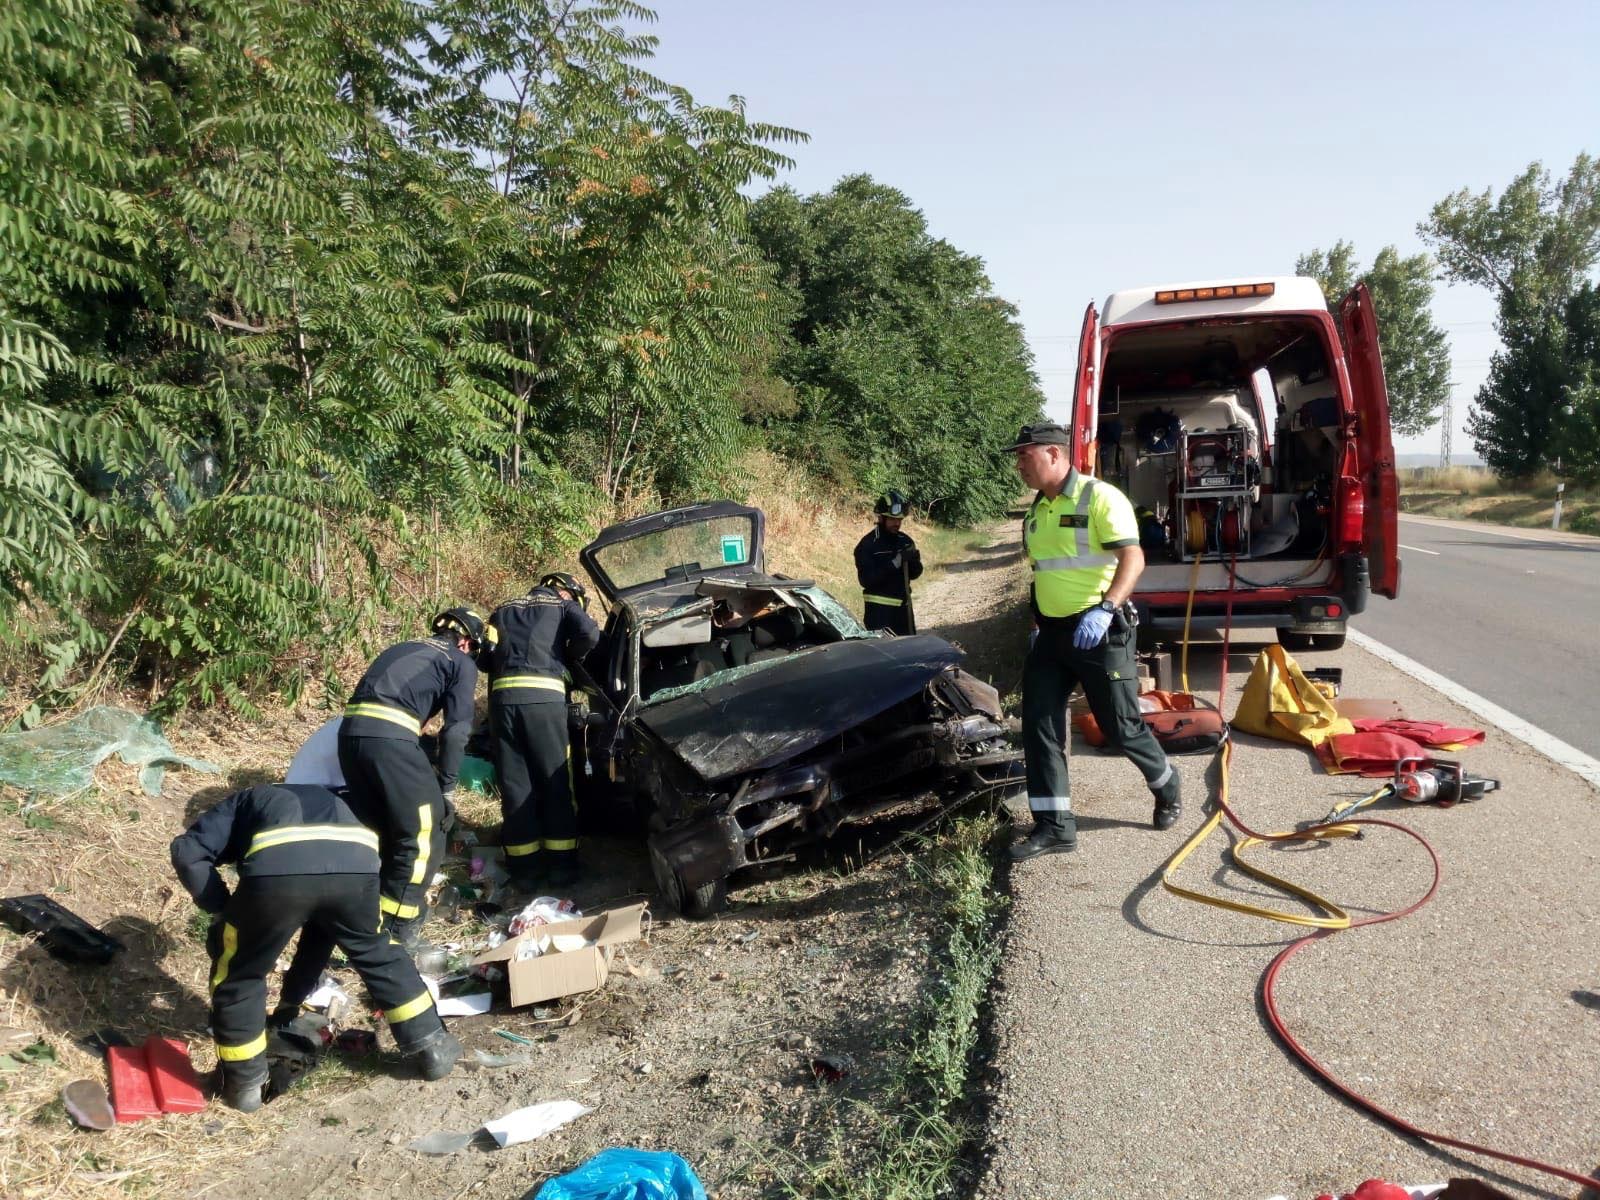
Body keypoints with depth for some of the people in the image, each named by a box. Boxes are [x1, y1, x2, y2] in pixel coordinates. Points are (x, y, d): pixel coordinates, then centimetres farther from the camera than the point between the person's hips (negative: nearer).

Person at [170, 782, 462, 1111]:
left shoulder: (244, 802, 40)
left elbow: (187, 852, 19)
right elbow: (324, 924, 47)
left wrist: (222, 912, 28)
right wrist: (292, 999, 55)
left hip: (277, 867, -3)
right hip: (355, 863, 3)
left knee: (238, 975, 25)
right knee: (378, 953, 31)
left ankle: (245, 1083, 36)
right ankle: (433, 1048, 39)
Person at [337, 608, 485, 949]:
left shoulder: (402, 649, 32)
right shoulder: (461, 663, 12)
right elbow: (457, 729, 2)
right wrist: (446, 786, 9)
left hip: (350, 732, 7)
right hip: (390, 738, -7)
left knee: (376, 829, 23)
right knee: (424, 834, 5)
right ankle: (397, 928, 7)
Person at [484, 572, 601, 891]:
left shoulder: (503, 611, 28)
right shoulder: (563, 604, 16)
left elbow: (486, 654, 18)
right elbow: (589, 635, -3)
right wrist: (567, 659, 14)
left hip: (503, 696, 4)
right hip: (544, 697, -3)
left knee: (515, 786, 7)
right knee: (556, 783, 6)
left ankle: (525, 869, 11)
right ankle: (561, 866, 9)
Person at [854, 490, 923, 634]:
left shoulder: (905, 540, 6)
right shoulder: (867, 544, -11)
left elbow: (915, 573, 11)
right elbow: (866, 579, -19)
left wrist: (914, 561, -12)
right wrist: (894, 563, -26)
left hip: (903, 606, 6)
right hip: (879, 609, -6)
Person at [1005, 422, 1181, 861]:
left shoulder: (1100, 497, -13)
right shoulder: (1036, 510, 11)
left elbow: (1133, 558, -20)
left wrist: (1104, 609, -32)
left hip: (1099, 630, -7)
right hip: (1051, 632, 7)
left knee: (1121, 725, 3)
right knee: (1039, 724, -2)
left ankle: (1167, 789, 32)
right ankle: (1054, 825, 4)